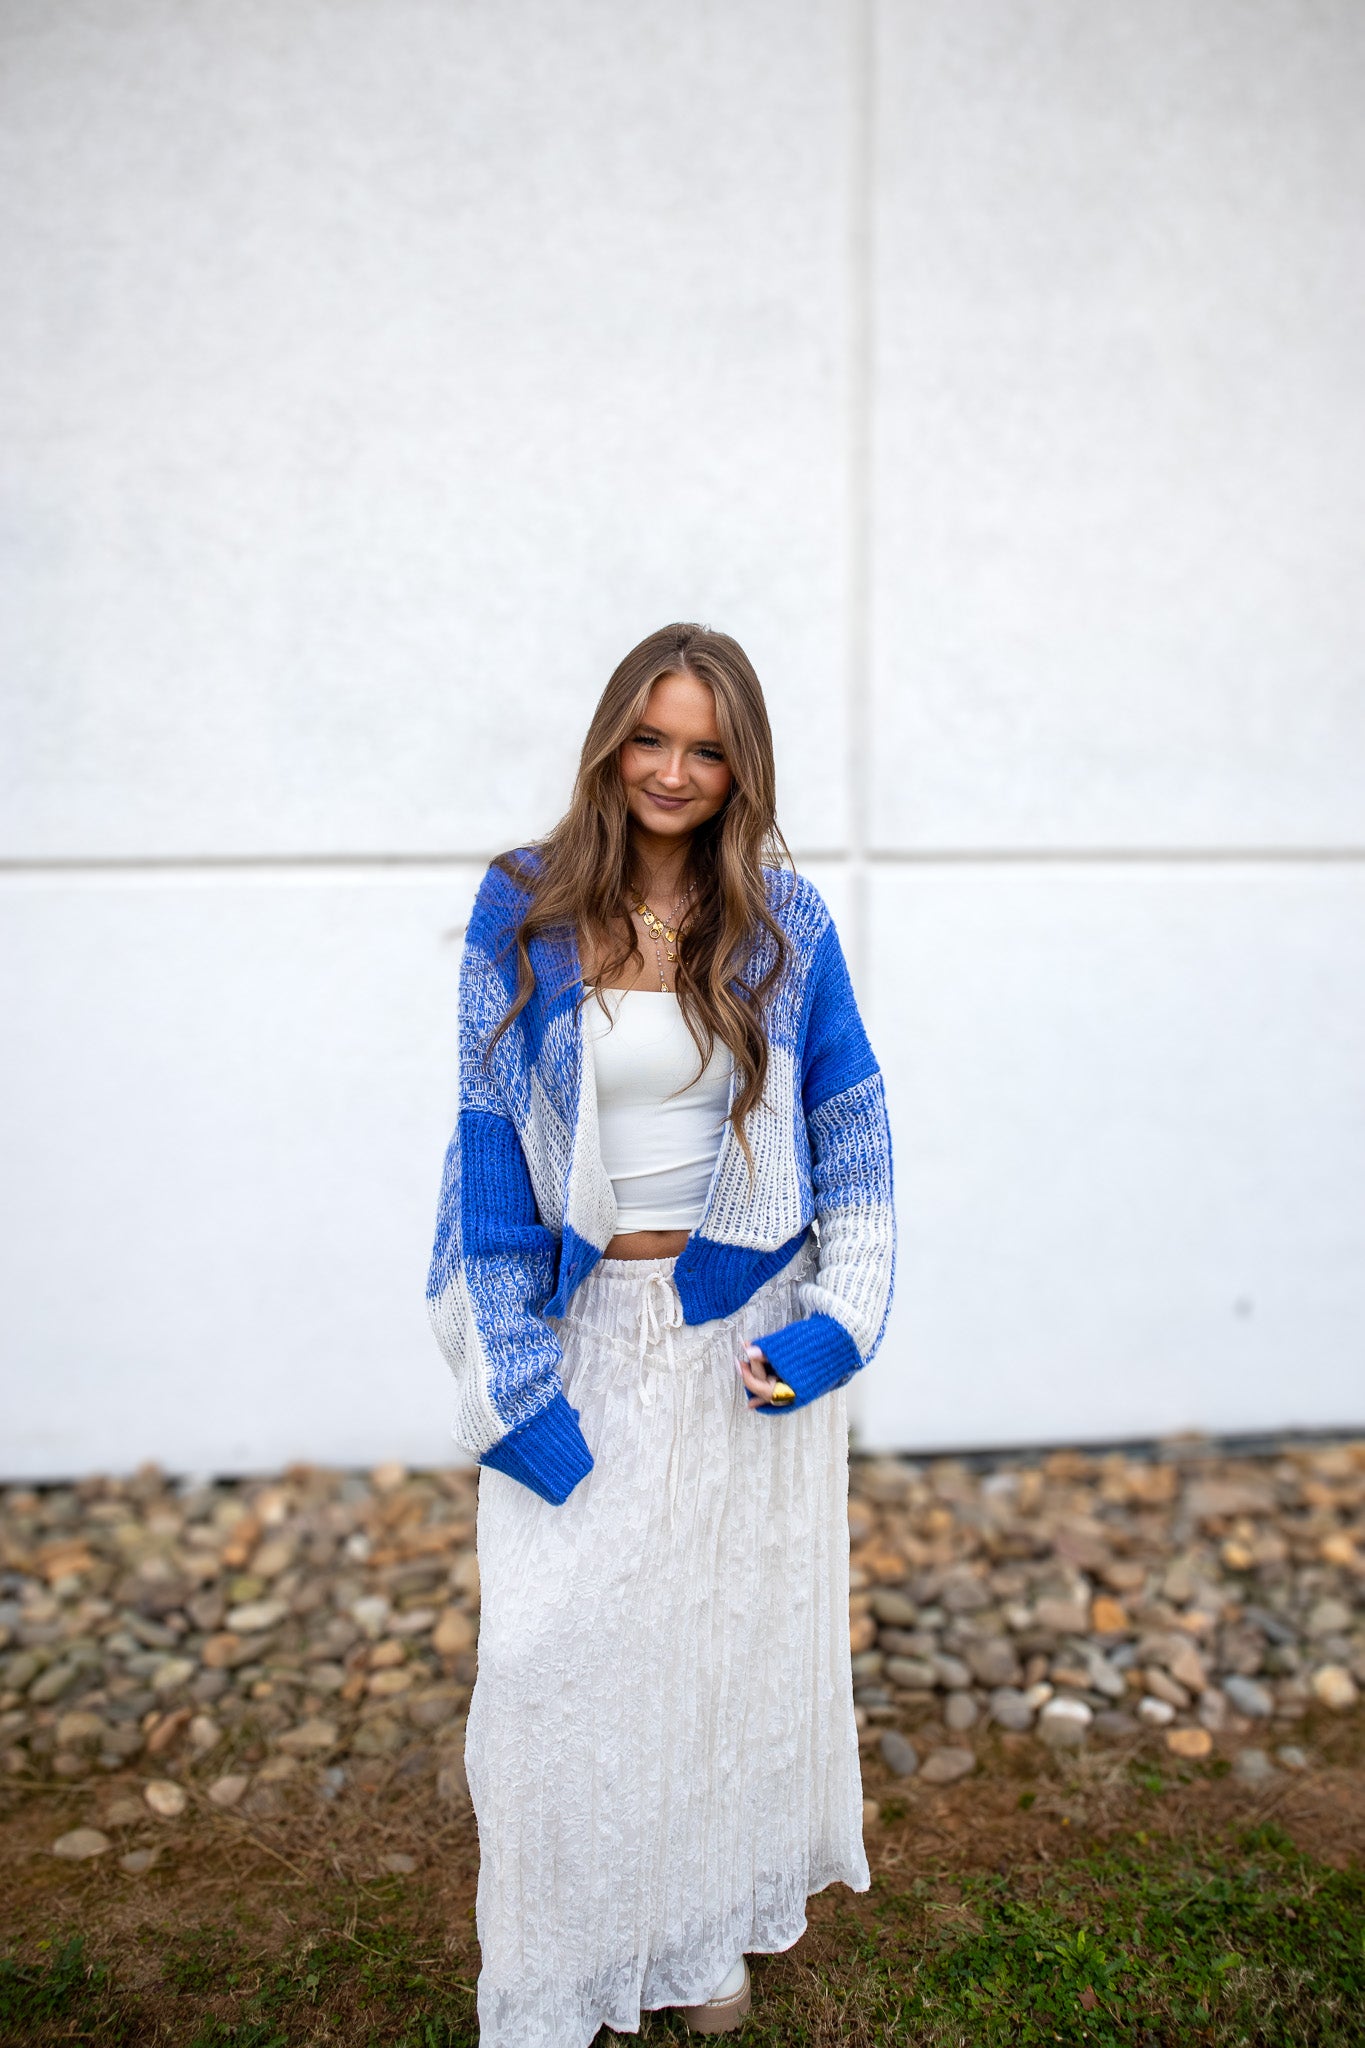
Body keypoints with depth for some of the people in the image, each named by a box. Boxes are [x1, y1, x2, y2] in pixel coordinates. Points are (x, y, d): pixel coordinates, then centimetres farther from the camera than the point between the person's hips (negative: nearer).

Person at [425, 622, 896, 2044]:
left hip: (744, 1327, 1)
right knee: (559, 1651, 4)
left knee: (733, 1631, 15)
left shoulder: (782, 916, -3)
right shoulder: (524, 907, -6)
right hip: (586, 1330, -1)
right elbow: (490, 1136, -5)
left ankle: (709, 1927, 41)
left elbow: (849, 1119, 2)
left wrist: (832, 1322, -7)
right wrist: (518, 1381, -9)